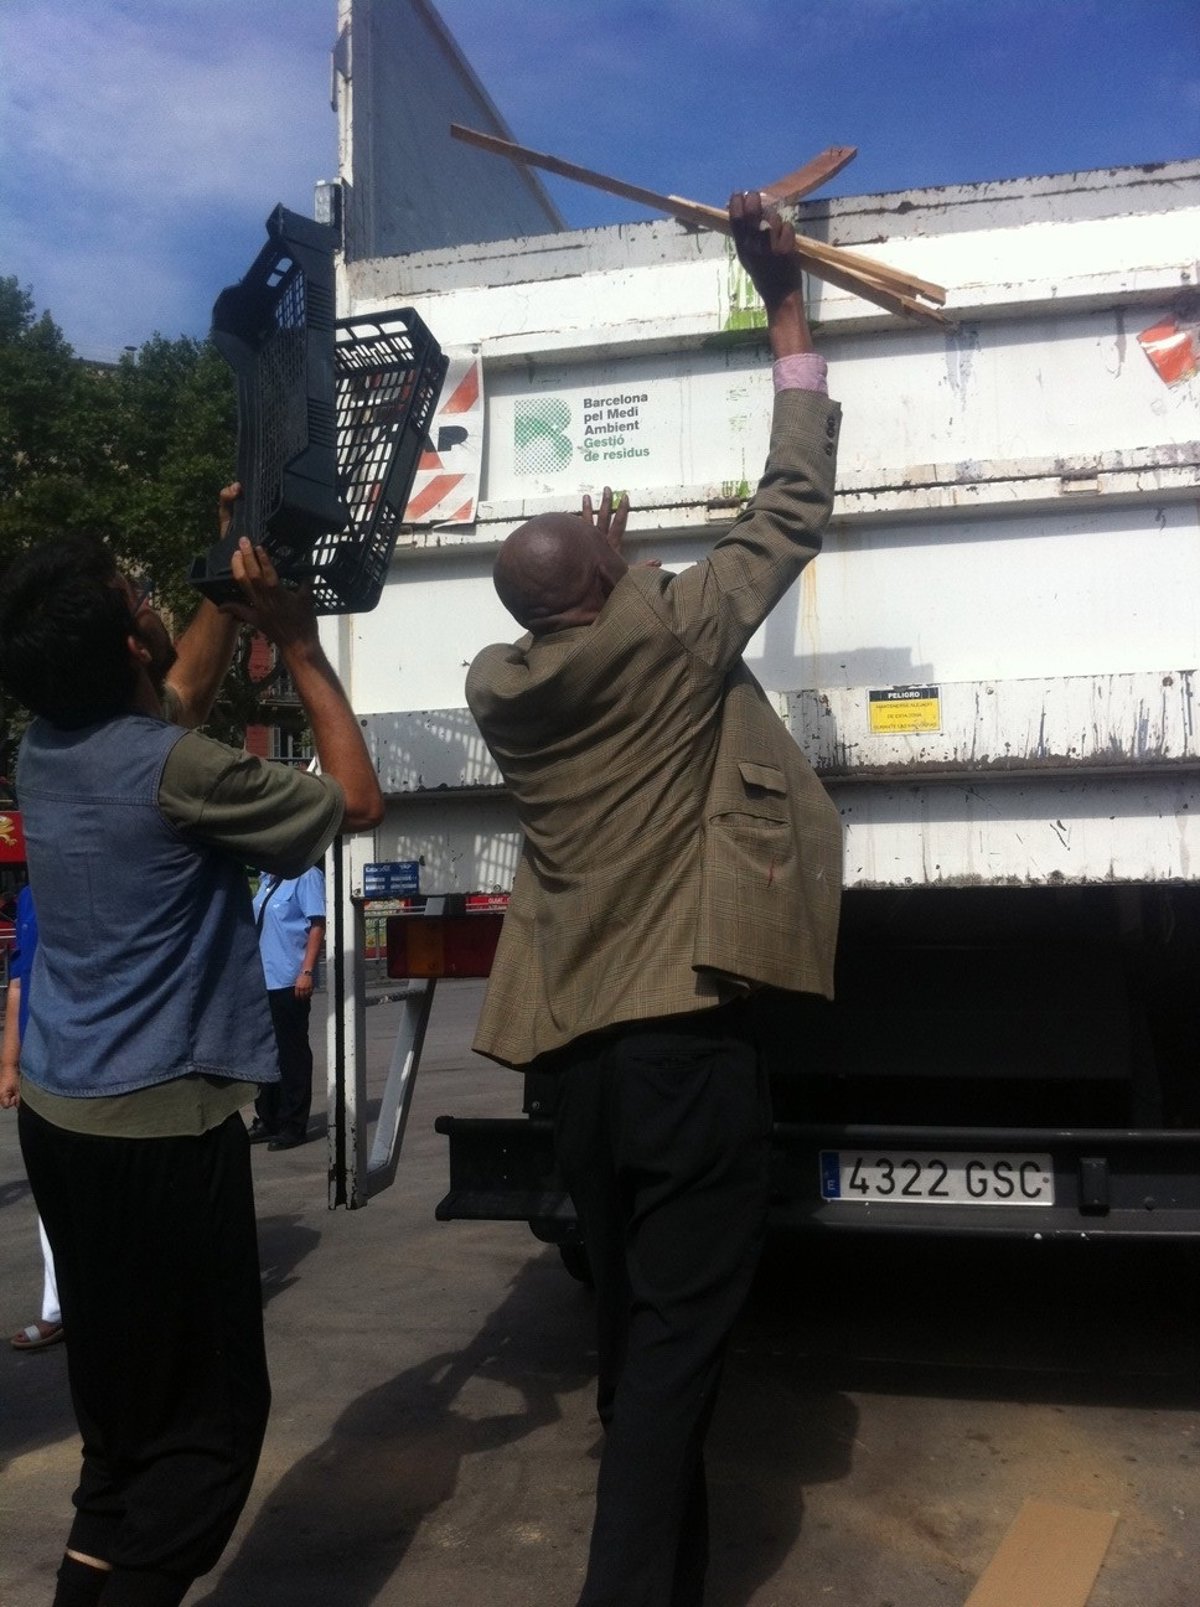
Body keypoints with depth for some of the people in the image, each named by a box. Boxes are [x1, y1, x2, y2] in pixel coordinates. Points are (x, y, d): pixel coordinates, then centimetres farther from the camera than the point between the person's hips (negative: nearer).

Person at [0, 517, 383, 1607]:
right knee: (211, 1410, 3)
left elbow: (180, 696, 23)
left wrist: (232, 590, 17)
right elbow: (358, 803, -8)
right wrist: (300, 646, -5)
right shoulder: (168, 768, -20)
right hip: (160, 1124, -8)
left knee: (122, 1392, 21)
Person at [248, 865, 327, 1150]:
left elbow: (317, 926, -15)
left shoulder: (307, 876, -10)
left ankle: (293, 1125, 7)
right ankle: (267, 1120, 24)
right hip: (263, 979, 9)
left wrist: (307, 971, -21)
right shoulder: (268, 880, 16)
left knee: (292, 1053, -1)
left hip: (289, 982, -9)